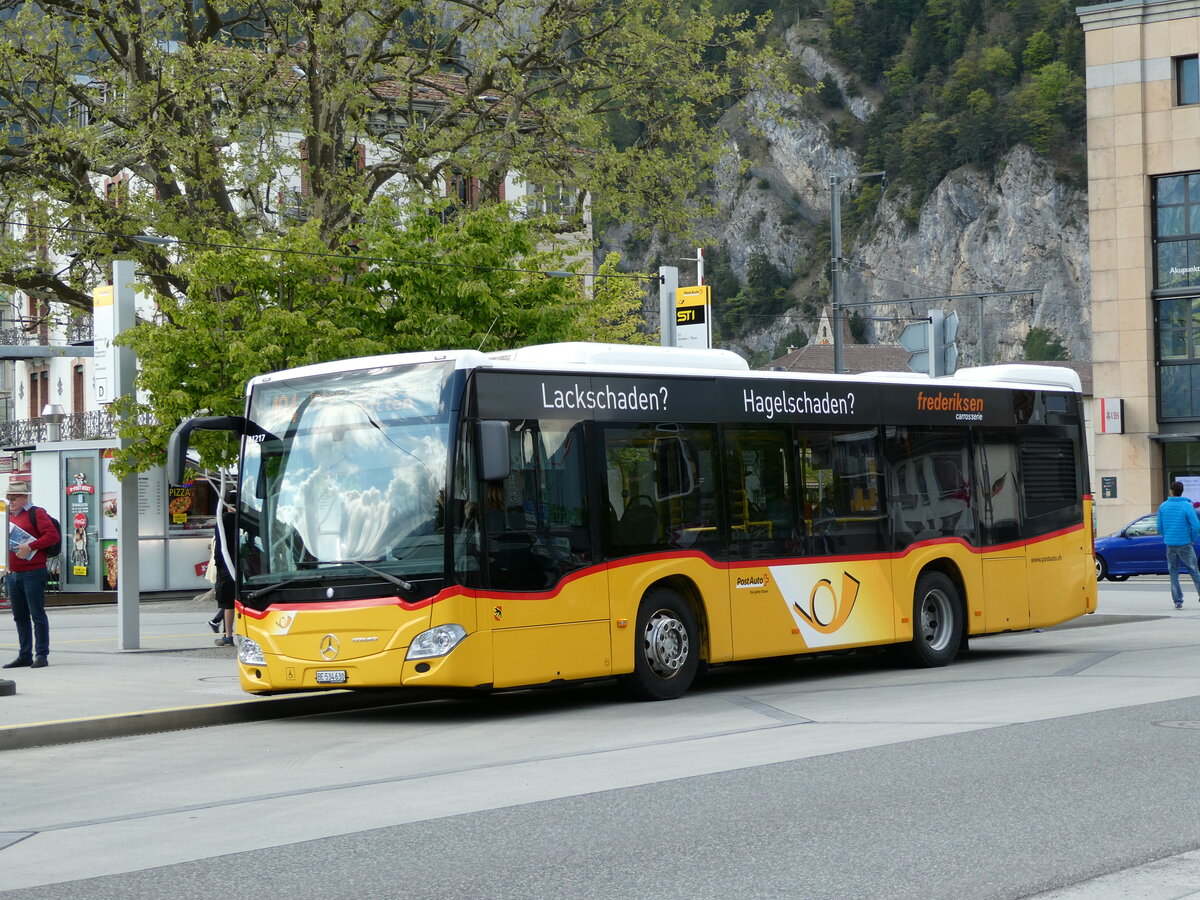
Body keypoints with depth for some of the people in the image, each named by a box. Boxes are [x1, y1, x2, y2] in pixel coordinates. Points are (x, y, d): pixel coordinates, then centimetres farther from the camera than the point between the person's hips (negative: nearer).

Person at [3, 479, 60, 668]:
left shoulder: (36, 513, -4)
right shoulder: (9, 516, 18)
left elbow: (52, 535, -15)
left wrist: (30, 547, -22)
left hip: (33, 573, -8)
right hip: (13, 573, 8)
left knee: (37, 614, -5)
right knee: (20, 616, 10)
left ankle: (41, 655, -2)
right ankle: (24, 656, 16)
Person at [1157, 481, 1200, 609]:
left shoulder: (1163, 506, 2)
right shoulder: (1187, 506, -10)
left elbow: (1160, 527, 7)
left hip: (1170, 545, 3)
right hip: (1185, 545, -3)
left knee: (1173, 573, 9)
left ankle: (1178, 601, 5)